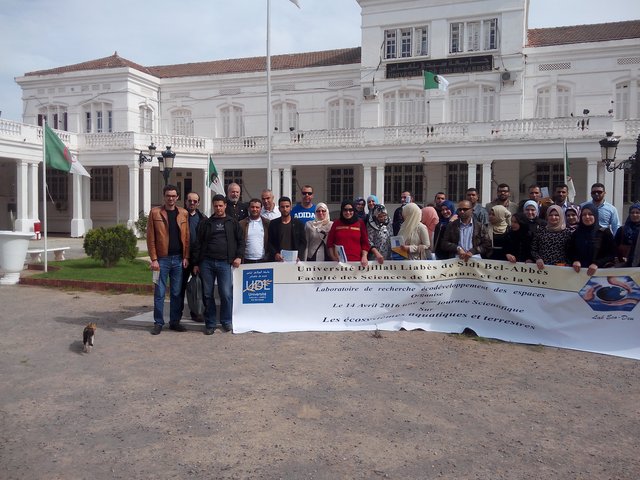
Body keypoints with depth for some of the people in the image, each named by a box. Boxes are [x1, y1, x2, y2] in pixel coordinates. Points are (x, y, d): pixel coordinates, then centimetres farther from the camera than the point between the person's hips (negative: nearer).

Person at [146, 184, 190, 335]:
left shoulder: (183, 213, 8)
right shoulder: (155, 212, 1)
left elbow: (186, 237, 7)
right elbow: (150, 237, -3)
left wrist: (186, 257, -1)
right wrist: (154, 259, -9)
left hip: (179, 259, 2)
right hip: (162, 259, -2)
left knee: (177, 293, 8)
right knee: (159, 293, 3)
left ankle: (175, 321, 19)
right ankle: (158, 323, 13)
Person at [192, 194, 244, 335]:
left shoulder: (232, 222, 11)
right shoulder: (206, 223, 13)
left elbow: (241, 241, 11)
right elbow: (198, 244, 13)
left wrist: (239, 256, -3)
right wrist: (196, 263, 8)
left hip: (225, 263, -2)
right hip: (207, 262, 2)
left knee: (226, 293, -5)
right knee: (208, 294, 4)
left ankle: (226, 321, 13)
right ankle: (210, 324, 15)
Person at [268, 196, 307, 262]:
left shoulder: (299, 223, 8)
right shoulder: (273, 224, 8)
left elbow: (303, 243, 6)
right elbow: (270, 243, 5)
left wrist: (298, 256, -10)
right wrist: (275, 254, -12)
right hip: (277, 260, 0)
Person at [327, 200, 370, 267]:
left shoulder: (360, 223, 7)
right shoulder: (336, 223, 8)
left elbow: (365, 243, 8)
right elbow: (330, 242, 10)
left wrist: (364, 257, -5)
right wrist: (333, 257, -1)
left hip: (356, 261, 0)